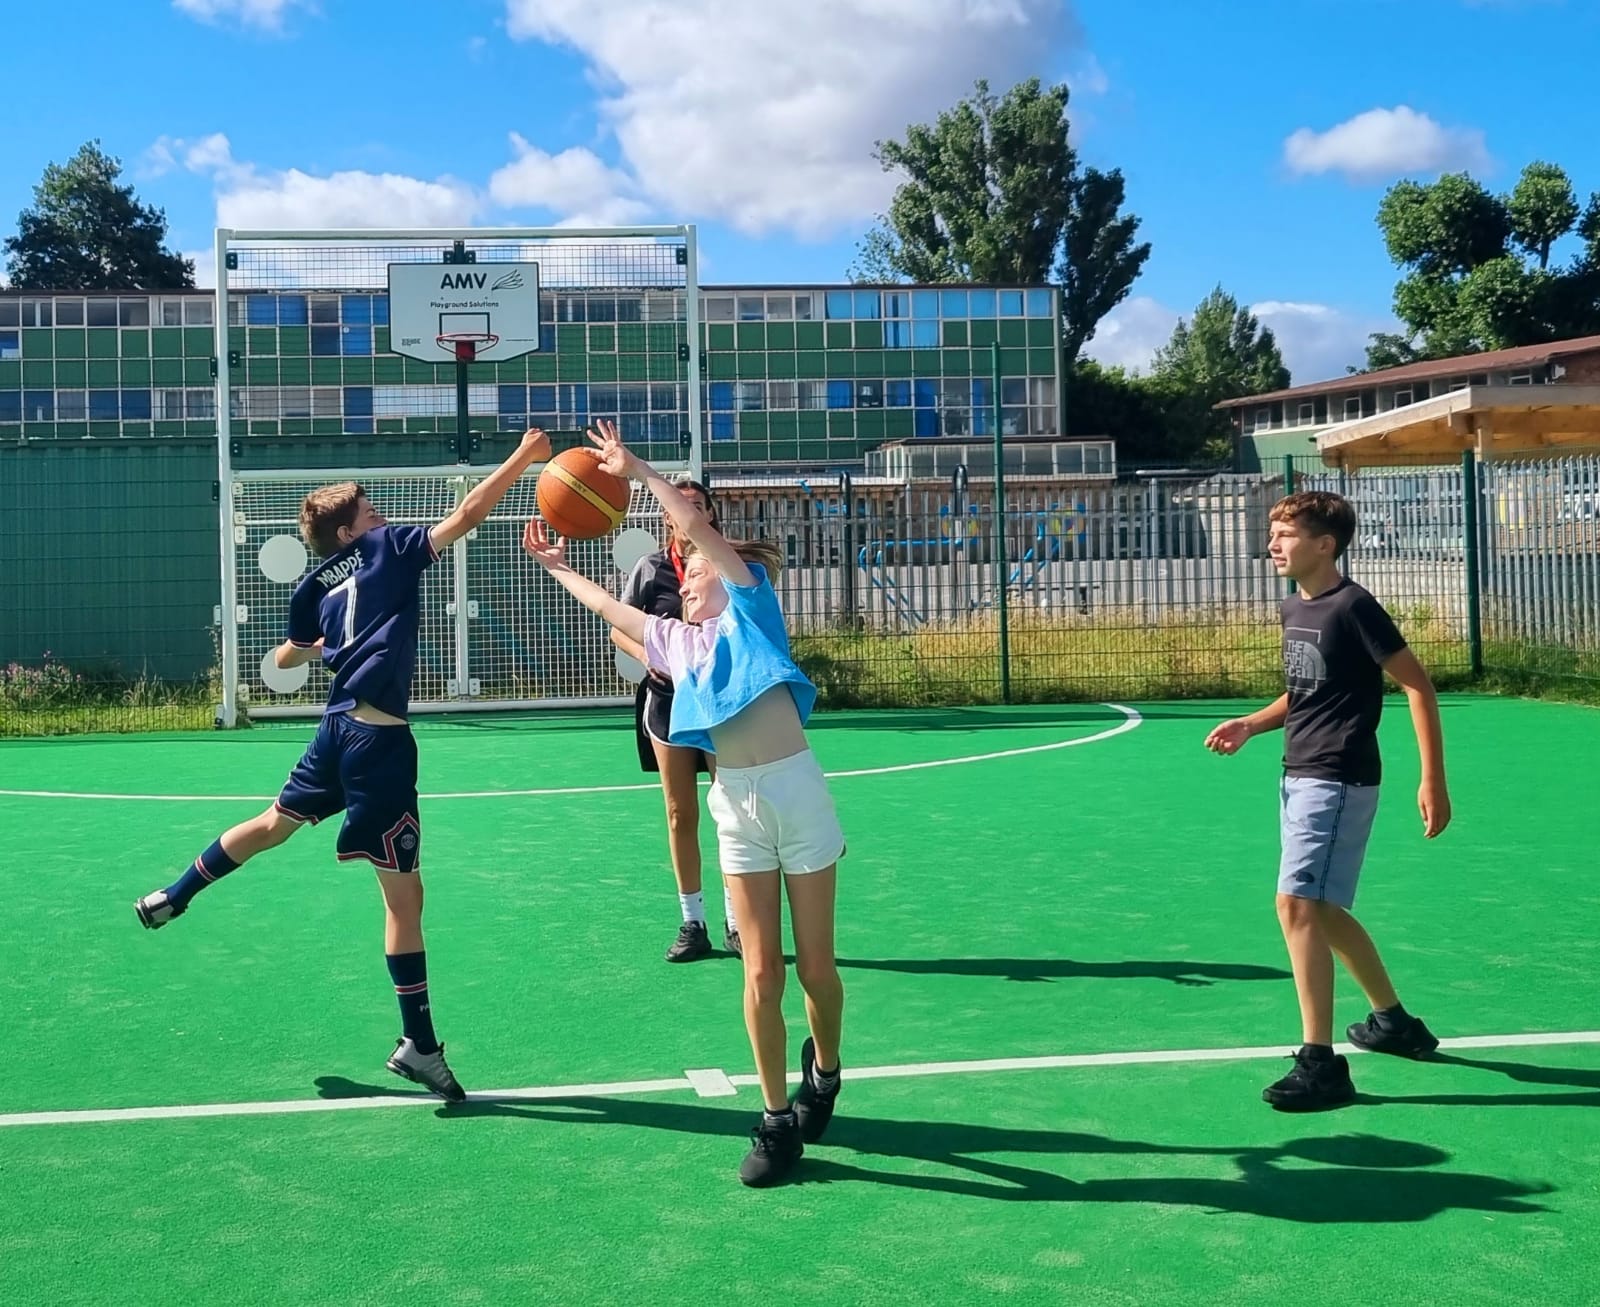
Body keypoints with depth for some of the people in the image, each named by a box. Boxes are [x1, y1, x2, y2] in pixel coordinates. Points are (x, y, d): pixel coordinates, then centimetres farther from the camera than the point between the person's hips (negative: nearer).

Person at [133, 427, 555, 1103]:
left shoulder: (317, 583, 13)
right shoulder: (388, 548, -3)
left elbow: (287, 656, 27)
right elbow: (468, 513, -11)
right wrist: (522, 458, -7)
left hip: (340, 725, 7)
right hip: (380, 741, -7)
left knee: (277, 821, 34)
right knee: (404, 893, -2)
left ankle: (172, 897, 49)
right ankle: (419, 1043, 3)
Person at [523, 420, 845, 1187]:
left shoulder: (751, 606, 5)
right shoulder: (677, 641, 19)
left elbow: (698, 529, -4)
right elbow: (610, 608, 31)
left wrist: (638, 471, 0)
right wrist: (556, 567, 36)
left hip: (796, 791, -4)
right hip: (737, 808, 4)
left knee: (815, 964, 5)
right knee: (761, 973, 0)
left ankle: (824, 1073, 30)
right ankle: (778, 1119, 9)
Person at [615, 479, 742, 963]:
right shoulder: (651, 568, 0)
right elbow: (618, 629, 4)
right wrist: (646, 654, -15)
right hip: (668, 699, 1)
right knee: (680, 815, 6)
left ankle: (736, 921, 12)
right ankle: (692, 923, 16)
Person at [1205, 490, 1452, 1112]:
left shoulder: (1353, 607, -14)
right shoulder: (1294, 608, 10)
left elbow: (1418, 684, -13)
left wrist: (1433, 779, -17)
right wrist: (1251, 725, 6)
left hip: (1337, 781, -10)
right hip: (1299, 778, 10)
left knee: (1297, 904, -16)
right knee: (1322, 910, 18)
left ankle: (1321, 1065, -12)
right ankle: (1393, 1021, 37)